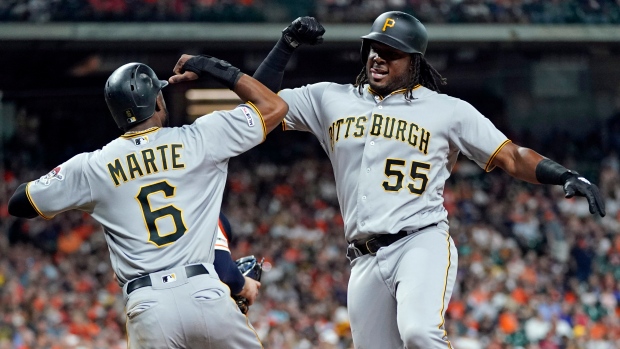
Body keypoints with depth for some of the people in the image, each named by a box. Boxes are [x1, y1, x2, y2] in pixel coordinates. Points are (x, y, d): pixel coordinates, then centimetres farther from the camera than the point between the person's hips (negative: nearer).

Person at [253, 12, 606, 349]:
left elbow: (513, 157, 4)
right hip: (365, 260, 5)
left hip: (424, 245, -4)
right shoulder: (331, 99, 15)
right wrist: (288, 43, 8)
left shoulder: (448, 110, 6)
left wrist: (568, 176, -11)